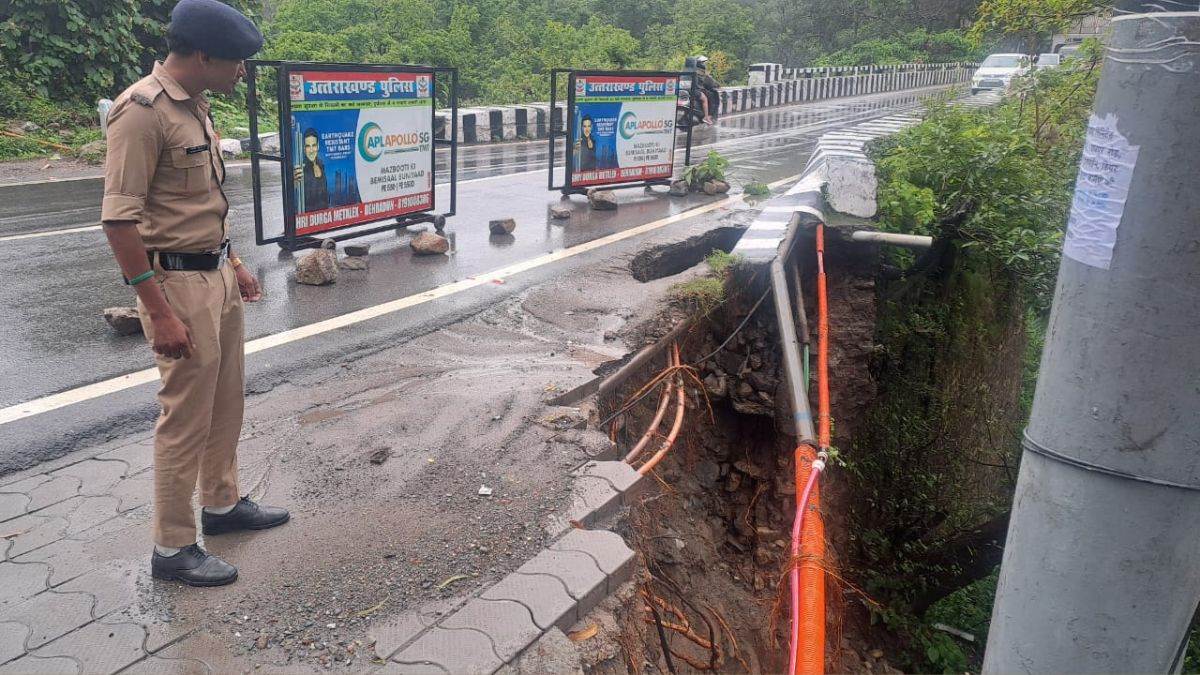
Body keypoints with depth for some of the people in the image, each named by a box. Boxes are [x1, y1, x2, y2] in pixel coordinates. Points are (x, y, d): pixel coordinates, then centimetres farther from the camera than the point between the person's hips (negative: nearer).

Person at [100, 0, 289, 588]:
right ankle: (172, 547, 14)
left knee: (225, 402, 18)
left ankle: (222, 504, 36)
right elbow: (119, 219, -21)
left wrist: (233, 265, 22)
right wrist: (160, 314, -22)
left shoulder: (194, 105, 11)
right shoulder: (141, 111, -18)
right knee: (186, 417, 0)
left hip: (217, 275, 9)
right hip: (178, 284, -9)